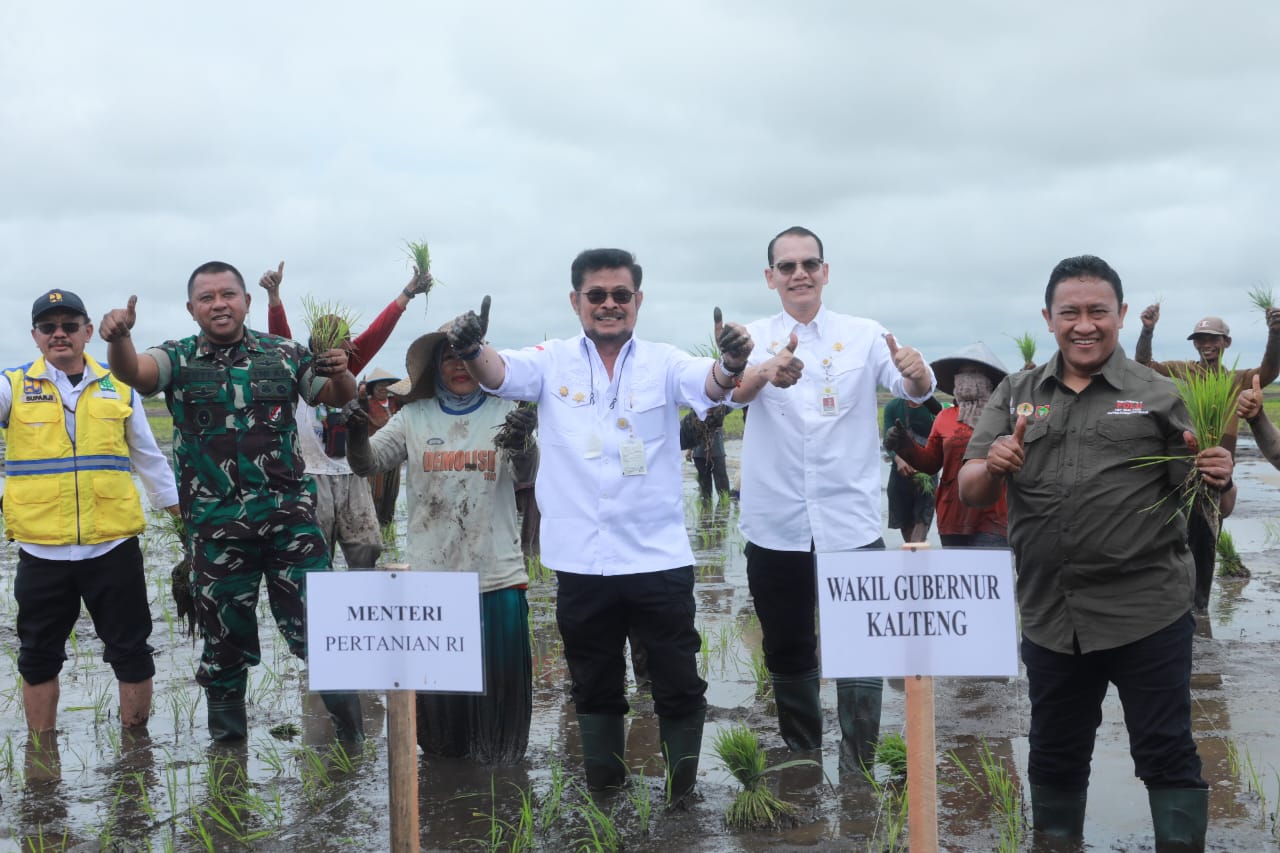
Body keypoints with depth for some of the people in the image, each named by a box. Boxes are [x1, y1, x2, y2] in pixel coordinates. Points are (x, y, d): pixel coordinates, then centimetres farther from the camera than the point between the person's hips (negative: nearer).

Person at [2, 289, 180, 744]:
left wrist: (183, 513, 15)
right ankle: (42, 750, 24)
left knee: (130, 649, 6)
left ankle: (136, 739, 21)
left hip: (114, 545, 0)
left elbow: (148, 457, 15)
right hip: (41, 549, 0)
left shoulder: (119, 387, 7)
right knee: (38, 655, 10)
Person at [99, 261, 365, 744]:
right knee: (224, 632, 9)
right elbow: (132, 371, -16)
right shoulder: (179, 360, 3)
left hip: (289, 515, 0)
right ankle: (227, 738, 25)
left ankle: (350, 731, 12)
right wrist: (118, 338, -40)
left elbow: (340, 398, 12)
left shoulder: (283, 355, 6)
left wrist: (340, 373, -12)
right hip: (215, 525, 0)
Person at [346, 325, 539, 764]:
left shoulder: (505, 413, 1)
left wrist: (521, 442, -38)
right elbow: (366, 464, 2)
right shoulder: (414, 417, 6)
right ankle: (442, 753, 29)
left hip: (497, 578, -1)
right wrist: (357, 433, -21)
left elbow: (524, 475, -13)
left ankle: (498, 763, 23)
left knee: (498, 681, 5)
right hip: (430, 578, 2)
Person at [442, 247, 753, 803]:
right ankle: (603, 799, 32)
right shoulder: (552, 363, 3)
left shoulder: (663, 363, 2)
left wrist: (731, 365, -40)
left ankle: (683, 797, 23)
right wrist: (472, 350, -37)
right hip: (580, 563, 1)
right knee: (595, 689, 16)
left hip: (658, 558, -1)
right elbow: (500, 373, -14)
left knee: (679, 687, 6)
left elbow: (706, 384, -15)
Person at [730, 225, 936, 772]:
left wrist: (917, 373, -37)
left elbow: (913, 390, -12)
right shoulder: (754, 338, 2)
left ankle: (858, 773, 9)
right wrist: (769, 371, -42)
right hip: (775, 528, 1)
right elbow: (734, 389, -19)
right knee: (788, 655, 13)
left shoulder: (864, 335, 3)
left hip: (852, 525, -1)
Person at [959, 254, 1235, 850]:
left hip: (1146, 612, -3)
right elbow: (969, 494, 2)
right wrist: (993, 466, -20)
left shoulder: (1157, 395, 1)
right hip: (1050, 616, 3)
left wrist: (1219, 482, -21)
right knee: (1054, 757, 16)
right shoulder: (1016, 395, 8)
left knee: (1166, 756, 3)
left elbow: (1213, 509, 2)